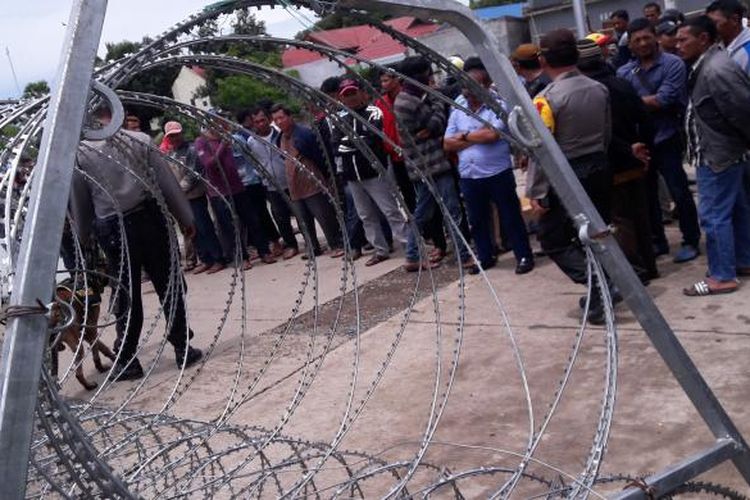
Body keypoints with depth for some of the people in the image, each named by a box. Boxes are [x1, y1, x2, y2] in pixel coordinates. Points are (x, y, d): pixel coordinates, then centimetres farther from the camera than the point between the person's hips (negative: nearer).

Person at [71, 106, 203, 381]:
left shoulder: (80, 153, -1)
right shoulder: (140, 140, -2)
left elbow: (78, 202, 4)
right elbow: (168, 182, 0)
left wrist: (84, 235, 17)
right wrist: (185, 219, 7)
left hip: (111, 229, 1)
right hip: (149, 217, 0)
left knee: (125, 297, 9)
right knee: (169, 285, 8)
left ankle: (127, 361, 16)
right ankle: (183, 349, 14)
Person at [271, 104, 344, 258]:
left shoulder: (304, 133, -12)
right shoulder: (280, 139, 11)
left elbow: (319, 155, -10)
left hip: (313, 185, -7)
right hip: (295, 188, 7)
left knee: (325, 217, -4)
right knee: (305, 221, 12)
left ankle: (337, 245, 4)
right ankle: (313, 247, 23)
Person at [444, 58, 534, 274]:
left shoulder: (499, 104, -10)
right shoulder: (457, 108, 5)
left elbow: (492, 134, -23)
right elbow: (448, 144, 2)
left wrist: (465, 136, -7)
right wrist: (479, 137, -9)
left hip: (498, 173, -5)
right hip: (468, 176, 5)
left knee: (510, 216, 6)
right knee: (476, 220, 16)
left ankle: (524, 256, 18)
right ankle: (485, 257, 32)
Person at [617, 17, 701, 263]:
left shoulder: (673, 64, -6)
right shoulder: (624, 72, 7)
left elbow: (664, 100, -16)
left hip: (666, 140, -5)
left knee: (679, 193, 2)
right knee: (647, 195, 13)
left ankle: (690, 241, 15)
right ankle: (657, 241, 26)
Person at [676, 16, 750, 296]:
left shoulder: (716, 70, -25)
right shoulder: (706, 66, 9)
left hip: (718, 154, -11)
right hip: (723, 152, 11)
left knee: (714, 215, -4)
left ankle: (723, 277, 4)